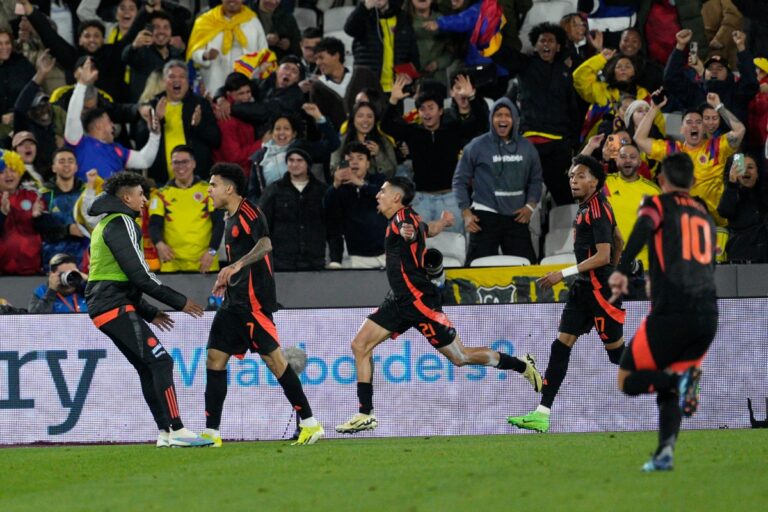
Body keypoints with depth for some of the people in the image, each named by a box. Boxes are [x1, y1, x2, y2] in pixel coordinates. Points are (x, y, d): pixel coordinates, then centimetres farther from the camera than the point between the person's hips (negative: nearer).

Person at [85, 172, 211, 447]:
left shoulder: (105, 225, 23)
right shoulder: (121, 223, -10)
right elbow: (139, 274, -17)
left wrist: (148, 312, 23)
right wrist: (178, 301, -10)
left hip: (103, 307, 10)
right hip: (116, 308, -10)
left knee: (147, 368, 11)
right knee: (160, 360, -14)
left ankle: (165, 433, 8)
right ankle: (176, 430, -20)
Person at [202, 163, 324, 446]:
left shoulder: (248, 212, -10)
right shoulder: (231, 218, 18)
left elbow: (265, 244, -27)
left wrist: (236, 266, -38)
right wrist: (227, 279, 29)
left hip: (253, 300, -10)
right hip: (234, 302, 10)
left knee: (273, 358, -10)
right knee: (215, 359, 3)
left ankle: (310, 423, -6)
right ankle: (211, 433, 4)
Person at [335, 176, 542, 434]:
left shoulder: (403, 217, -13)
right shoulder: (401, 219, 15)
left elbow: (414, 231, -35)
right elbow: (430, 229, 35)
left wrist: (409, 234, -53)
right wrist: (442, 221, 52)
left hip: (419, 300, -10)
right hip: (400, 299, 10)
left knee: (460, 357, -4)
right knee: (360, 345, 1)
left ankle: (523, 366, 12)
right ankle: (365, 414, 3)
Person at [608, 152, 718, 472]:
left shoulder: (658, 204, 8)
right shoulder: (704, 215, 25)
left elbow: (644, 227, -15)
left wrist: (622, 271, -23)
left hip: (671, 314, -6)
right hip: (709, 316, 6)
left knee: (627, 380, 5)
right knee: (667, 390, 18)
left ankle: (679, 379, -22)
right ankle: (665, 453, -3)